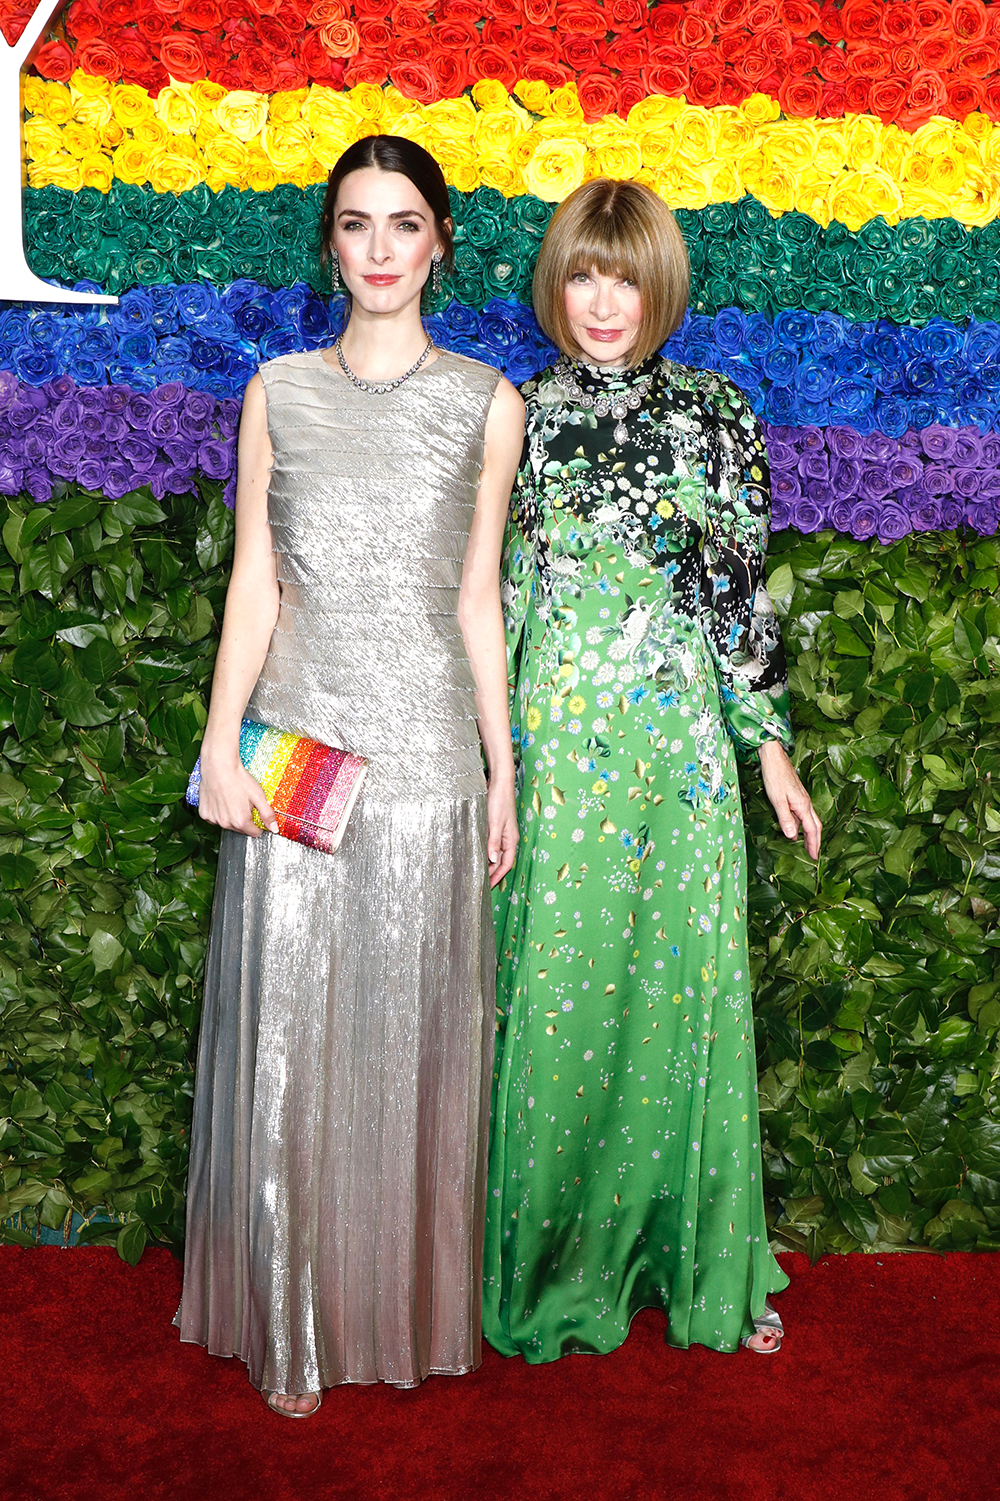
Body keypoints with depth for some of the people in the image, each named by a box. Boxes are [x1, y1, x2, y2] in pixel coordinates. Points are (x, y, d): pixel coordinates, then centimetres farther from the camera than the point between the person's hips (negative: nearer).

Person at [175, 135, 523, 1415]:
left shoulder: (485, 402, 6)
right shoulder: (280, 391, 7)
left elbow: (478, 599, 6)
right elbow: (253, 583, 6)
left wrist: (503, 770, 5)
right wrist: (220, 746, -3)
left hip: (427, 755, 0)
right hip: (296, 744, 1)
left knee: (413, 1031, 7)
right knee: (288, 1030, 3)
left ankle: (410, 1310, 25)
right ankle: (293, 1330, 20)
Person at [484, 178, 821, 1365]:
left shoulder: (715, 417, 5)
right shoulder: (517, 417, 5)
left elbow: (741, 590, 6)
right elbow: (483, 595, 7)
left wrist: (770, 743, 4)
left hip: (679, 736, 0)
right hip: (549, 739, 0)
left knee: (683, 986, 4)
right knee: (551, 989, 4)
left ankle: (701, 1266, 21)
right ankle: (547, 1265, 21)